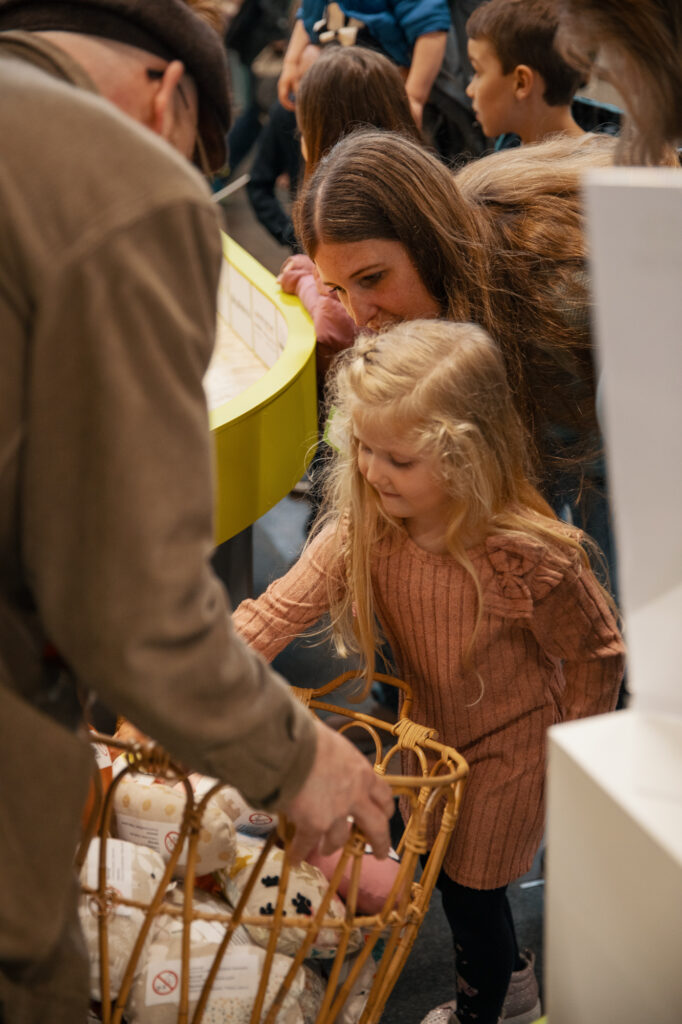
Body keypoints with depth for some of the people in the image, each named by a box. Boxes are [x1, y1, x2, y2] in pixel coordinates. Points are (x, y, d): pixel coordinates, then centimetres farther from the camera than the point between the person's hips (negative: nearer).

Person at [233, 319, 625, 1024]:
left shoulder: (529, 558, -34)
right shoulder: (361, 529, -21)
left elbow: (595, 656, -19)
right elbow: (280, 609, -27)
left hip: (508, 749, -6)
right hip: (430, 734, 6)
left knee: (469, 887, 9)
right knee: (445, 867, 24)